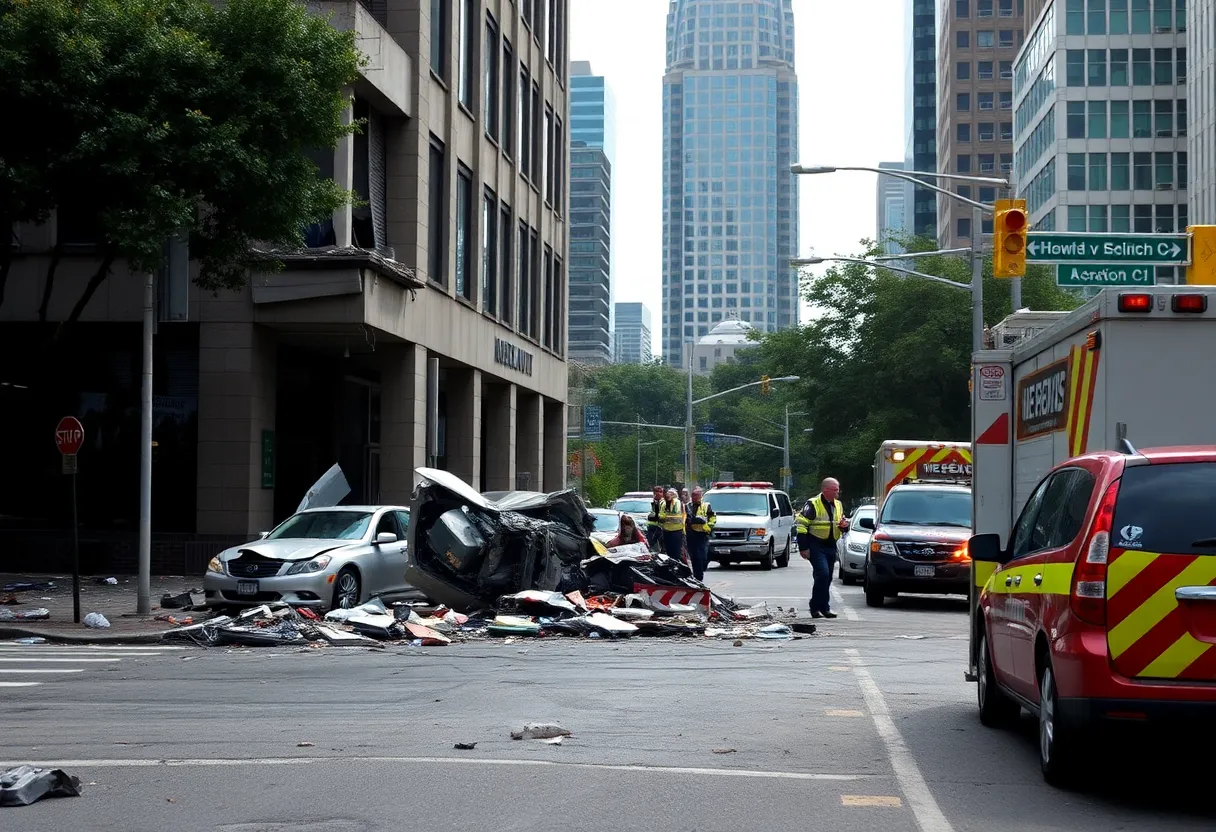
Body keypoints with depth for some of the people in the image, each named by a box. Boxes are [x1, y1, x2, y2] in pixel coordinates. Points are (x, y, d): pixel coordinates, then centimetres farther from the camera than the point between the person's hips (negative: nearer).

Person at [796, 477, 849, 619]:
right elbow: (800, 524, -11)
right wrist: (803, 548, -14)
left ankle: (823, 608, 17)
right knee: (823, 574, -19)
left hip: (830, 547, 7)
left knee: (827, 578, 9)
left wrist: (844, 525, 0)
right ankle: (818, 607, -12)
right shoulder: (813, 504, -9)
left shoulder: (838, 505, 14)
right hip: (816, 546, -7)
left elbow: (842, 522, 27)